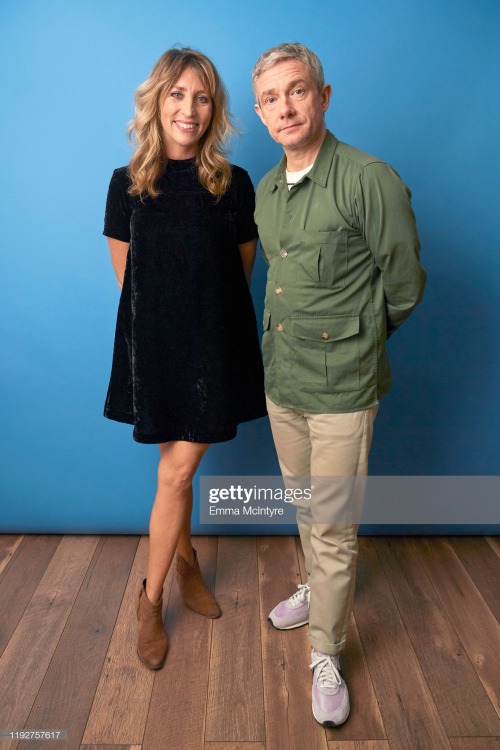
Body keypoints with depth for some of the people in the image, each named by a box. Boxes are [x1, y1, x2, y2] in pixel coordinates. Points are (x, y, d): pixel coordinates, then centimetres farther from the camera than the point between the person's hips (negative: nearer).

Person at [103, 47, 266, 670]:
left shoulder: (234, 185, -1)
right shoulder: (127, 183, 0)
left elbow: (241, 272, 7)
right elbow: (126, 275, 5)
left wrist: (204, 308, 9)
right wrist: (170, 309, 8)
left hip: (215, 345, 0)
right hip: (155, 344, 1)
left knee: (177, 472, 4)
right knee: (178, 469, 11)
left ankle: (152, 598, 24)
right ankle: (185, 561, 35)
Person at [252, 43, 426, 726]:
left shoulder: (370, 181, -15)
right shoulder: (267, 190, 7)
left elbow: (405, 284, -6)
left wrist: (357, 337, 6)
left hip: (341, 388, -6)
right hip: (280, 380, 6)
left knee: (333, 526, 3)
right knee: (305, 508, 22)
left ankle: (326, 654, 23)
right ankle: (319, 588, 47)